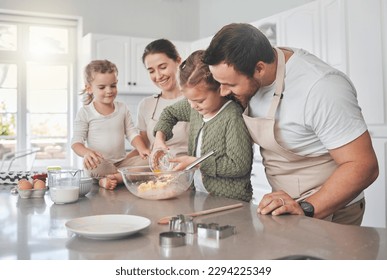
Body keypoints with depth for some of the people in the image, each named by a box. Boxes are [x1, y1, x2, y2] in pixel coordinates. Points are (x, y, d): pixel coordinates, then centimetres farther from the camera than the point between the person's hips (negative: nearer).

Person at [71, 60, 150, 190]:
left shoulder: (122, 108, 8)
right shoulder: (85, 113, -1)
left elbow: (132, 133, 9)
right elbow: (76, 141, -4)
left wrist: (142, 148, -12)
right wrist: (86, 152, -27)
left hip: (122, 162, 4)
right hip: (99, 163, -4)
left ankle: (108, 180, -21)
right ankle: (123, 178, -15)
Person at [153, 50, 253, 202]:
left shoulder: (233, 117, -19)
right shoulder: (194, 107, 4)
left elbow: (239, 165, -22)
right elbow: (170, 113, 23)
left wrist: (195, 162, -18)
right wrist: (159, 138, 6)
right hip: (199, 195, 6)